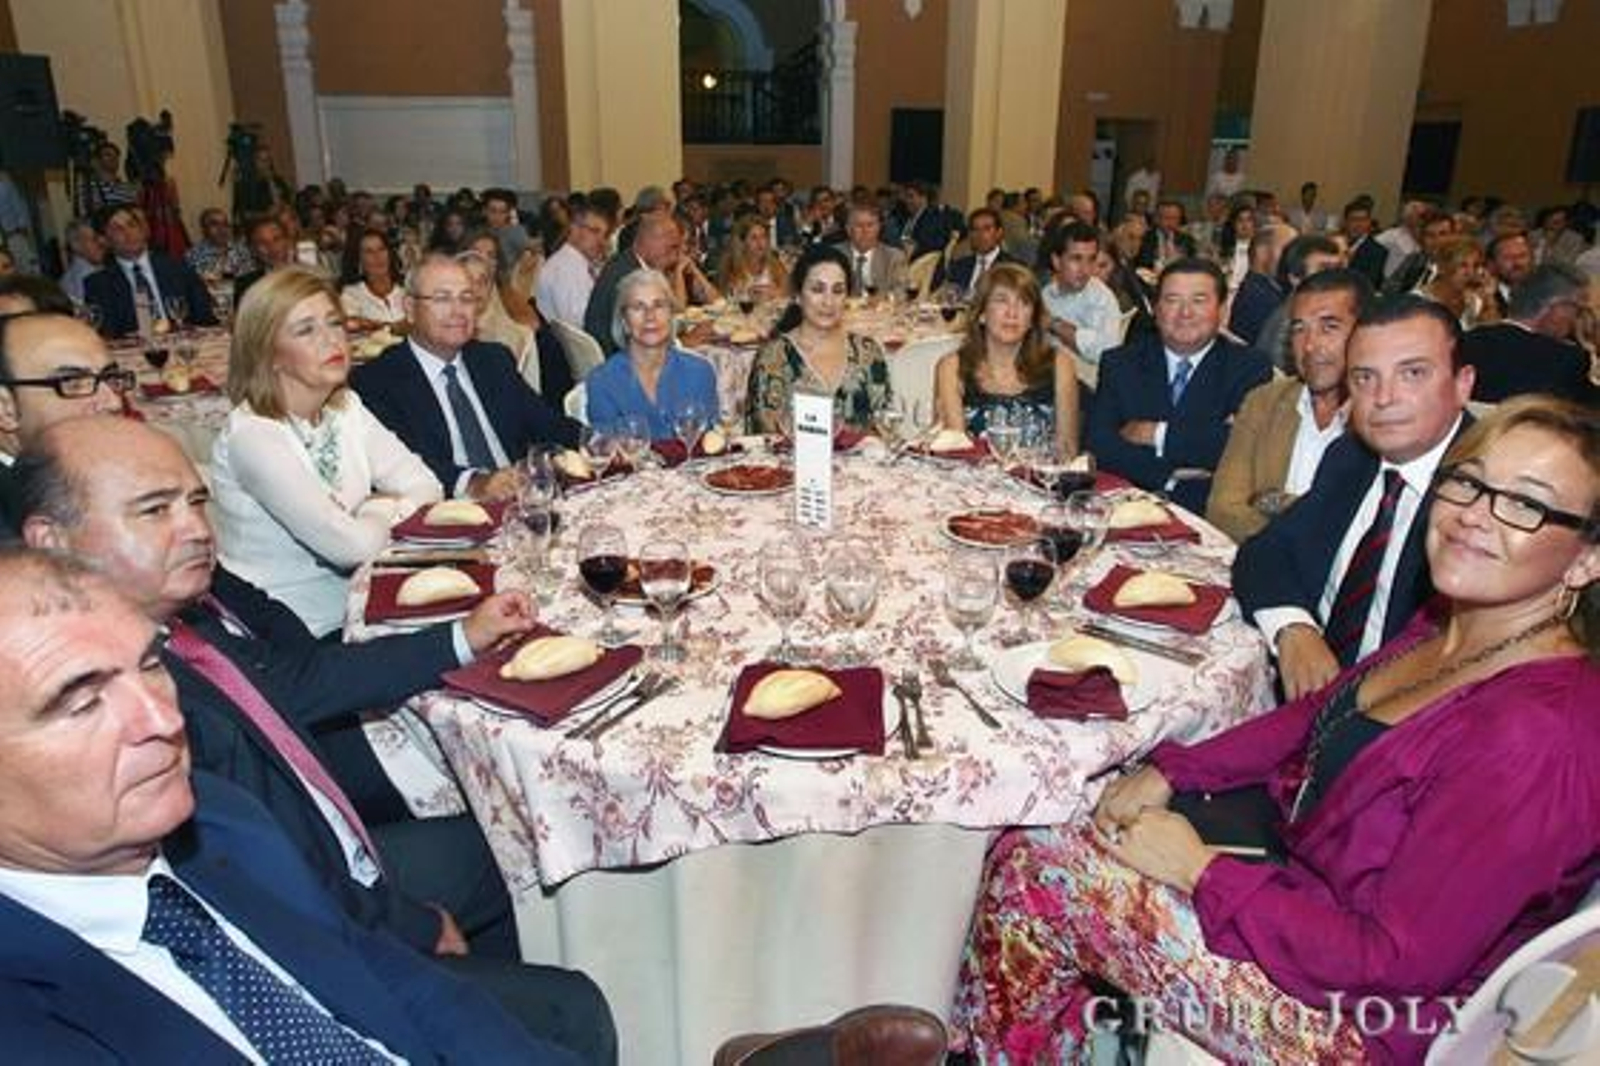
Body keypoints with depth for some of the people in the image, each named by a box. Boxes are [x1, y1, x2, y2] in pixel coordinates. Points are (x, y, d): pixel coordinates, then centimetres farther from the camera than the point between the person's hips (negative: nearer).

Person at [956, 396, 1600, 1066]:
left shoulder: (1534, 733, -30)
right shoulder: (1449, 625, -3)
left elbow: (1397, 959, -26)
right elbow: (1318, 714, 11)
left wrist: (1202, 870, -18)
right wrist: (1170, 771, 0)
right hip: (1306, 891, 8)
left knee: (1036, 878, -10)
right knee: (1029, 846, 4)